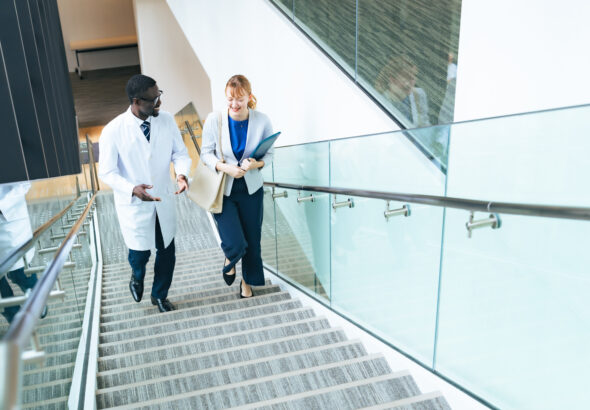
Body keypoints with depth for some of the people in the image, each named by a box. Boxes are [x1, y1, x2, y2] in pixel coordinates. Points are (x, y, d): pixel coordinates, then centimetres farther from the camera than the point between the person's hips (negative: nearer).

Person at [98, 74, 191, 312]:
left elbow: (180, 152, 0)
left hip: (164, 201, 4)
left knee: (167, 252, 14)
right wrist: (133, 189, -31)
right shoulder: (113, 131, -19)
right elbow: (107, 172, -13)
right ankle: (137, 276, 50)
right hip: (134, 205, -3)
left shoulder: (167, 120, -10)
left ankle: (160, 295, 41)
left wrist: (182, 173, -22)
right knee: (140, 253, 10)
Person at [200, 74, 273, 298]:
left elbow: (269, 154, 0)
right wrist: (225, 167, -23)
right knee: (234, 244, -11)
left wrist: (257, 164, -22)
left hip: (251, 189, 2)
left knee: (252, 240, 14)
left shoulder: (262, 121, -10)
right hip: (223, 190, -2)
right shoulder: (214, 120, -12)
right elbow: (206, 153, -4)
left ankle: (247, 281, 42)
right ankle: (230, 259, 29)